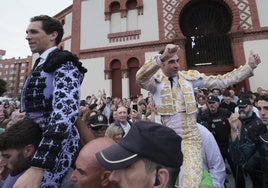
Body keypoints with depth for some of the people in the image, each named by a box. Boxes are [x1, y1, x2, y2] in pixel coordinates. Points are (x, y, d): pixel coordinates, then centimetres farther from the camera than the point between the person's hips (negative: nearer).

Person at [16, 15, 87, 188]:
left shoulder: (64, 63, -15)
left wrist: (37, 167, -34)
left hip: (56, 148, -8)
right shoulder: (40, 64, 13)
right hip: (34, 144, 9)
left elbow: (66, 111, -31)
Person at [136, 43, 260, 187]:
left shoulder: (190, 77, 3)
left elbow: (222, 81, 6)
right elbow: (140, 78, -27)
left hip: (190, 138, 1)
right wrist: (161, 56, -38)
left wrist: (249, 66, 4)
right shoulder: (156, 80, -6)